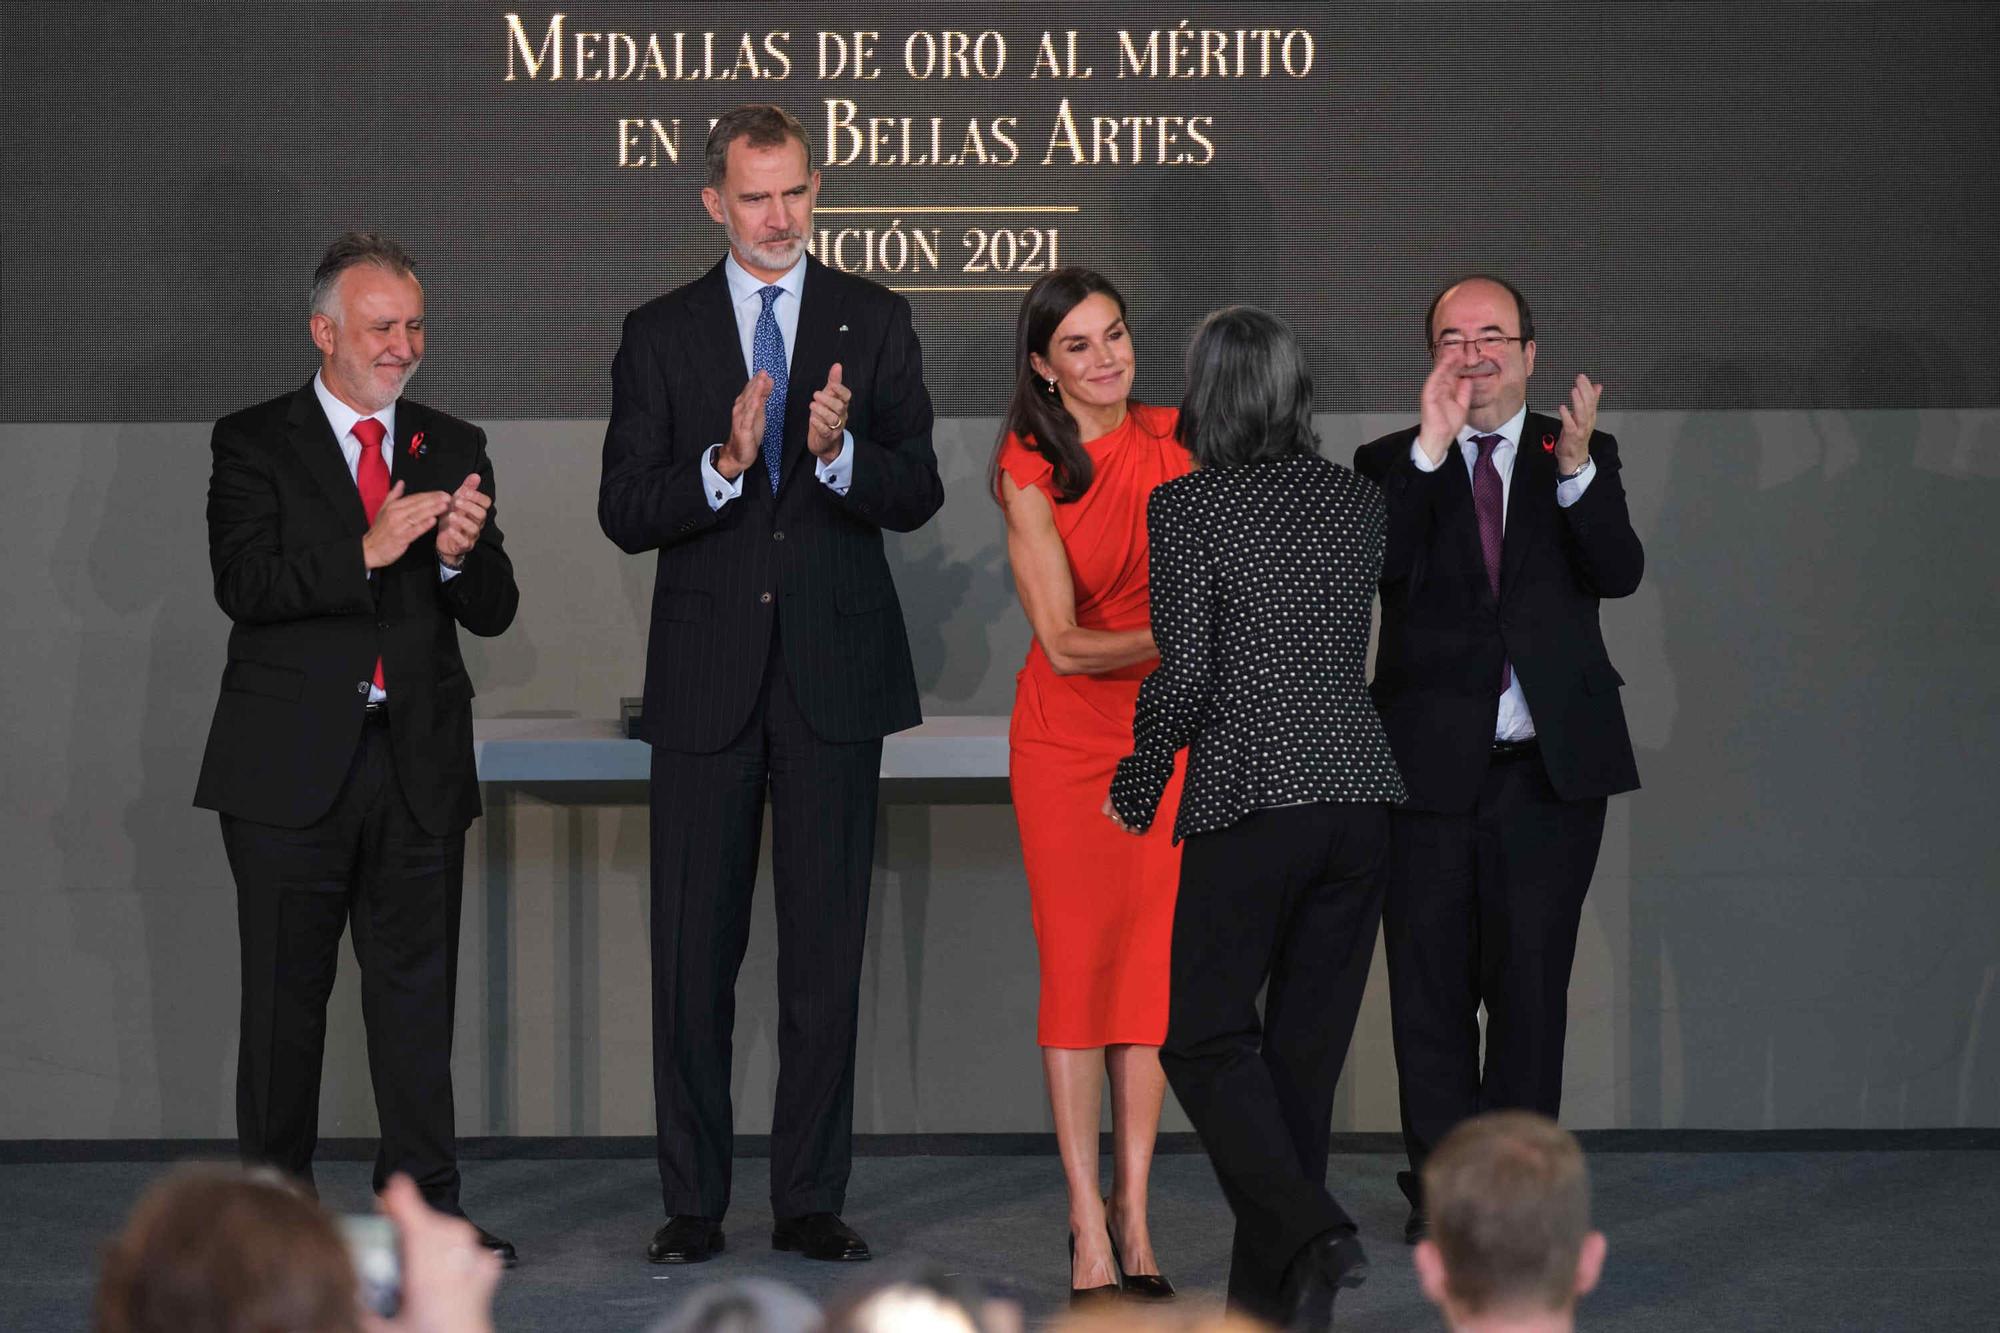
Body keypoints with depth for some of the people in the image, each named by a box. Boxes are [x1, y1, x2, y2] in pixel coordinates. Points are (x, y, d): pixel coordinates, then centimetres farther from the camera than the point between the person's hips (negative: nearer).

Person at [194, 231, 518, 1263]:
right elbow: (244, 585, -12)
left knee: (419, 987, 3)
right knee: (285, 993, 4)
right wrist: (366, 551, -21)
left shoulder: (453, 448, 12)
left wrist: (462, 555, -13)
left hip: (420, 760, 3)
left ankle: (425, 1206, 7)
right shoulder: (254, 443, 2)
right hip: (293, 764, -3)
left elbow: (492, 615, 8)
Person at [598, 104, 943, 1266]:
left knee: (828, 948, 3)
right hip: (709, 677, 0)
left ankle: (813, 1201, 9)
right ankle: (694, 1204, 9)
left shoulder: (875, 321, 5)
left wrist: (840, 452, -21)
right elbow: (625, 513, -2)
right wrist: (724, 464, -19)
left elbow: (918, 495, -1)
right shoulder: (661, 334, 5)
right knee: (695, 951, 2)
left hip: (834, 671, 0)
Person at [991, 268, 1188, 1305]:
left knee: (1153, 958, 1)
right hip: (1066, 739, -3)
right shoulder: (1030, 472, -8)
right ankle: (1088, 1222, -1)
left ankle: (1133, 1209, 7)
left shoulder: (1175, 442, 2)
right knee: (1079, 963, -4)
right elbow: (1064, 643, -12)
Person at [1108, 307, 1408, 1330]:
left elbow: (1185, 673, -11)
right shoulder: (1361, 502, 9)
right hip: (1361, 790, 5)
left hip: (1248, 797, -5)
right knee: (1307, 1043, 11)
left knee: (1204, 1035, 3)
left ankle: (1308, 1234, -18)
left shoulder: (1186, 507, -6)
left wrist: (1134, 788, 3)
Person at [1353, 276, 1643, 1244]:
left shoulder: (1583, 456, 7)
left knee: (1531, 984, 6)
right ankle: (1443, 1191, 14)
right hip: (1431, 765, 0)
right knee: (1431, 989, 4)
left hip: (1552, 766, 0)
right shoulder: (1391, 465, 5)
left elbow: (1619, 572, -9)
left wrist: (1576, 468, -25)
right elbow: (1374, 568, -13)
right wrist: (1429, 453, -21)